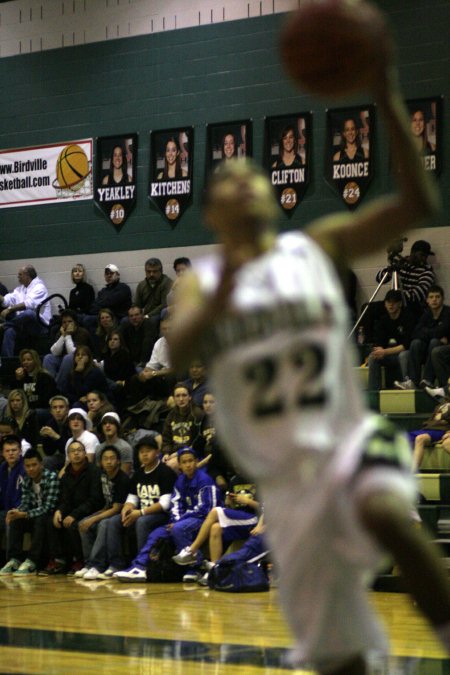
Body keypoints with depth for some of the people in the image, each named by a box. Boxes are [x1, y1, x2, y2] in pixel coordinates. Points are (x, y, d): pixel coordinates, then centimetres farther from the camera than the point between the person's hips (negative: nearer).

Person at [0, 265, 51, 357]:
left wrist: (10, 309, -24)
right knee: (9, 331, -22)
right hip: (22, 325, 7)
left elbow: (29, 304, -20)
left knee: (28, 313, -37)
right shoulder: (19, 289, 21)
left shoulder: (39, 287, -4)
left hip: (40, 325, -7)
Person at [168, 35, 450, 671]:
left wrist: (389, 107, -14)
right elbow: (179, 351, -15)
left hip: (349, 440, -1)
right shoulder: (203, 281, 6)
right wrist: (221, 297, -34)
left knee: (387, 514, -38)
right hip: (284, 480, 2)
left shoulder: (318, 245, 5)